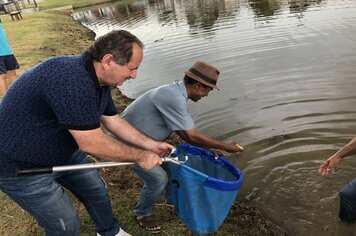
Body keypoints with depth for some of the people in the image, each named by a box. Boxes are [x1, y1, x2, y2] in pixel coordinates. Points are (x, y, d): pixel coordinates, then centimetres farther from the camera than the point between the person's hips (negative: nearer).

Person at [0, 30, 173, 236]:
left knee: (97, 191, 19)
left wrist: (150, 145, 3)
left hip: (64, 151, 9)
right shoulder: (72, 79, -36)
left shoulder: (98, 79, -4)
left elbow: (113, 121, 7)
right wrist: (140, 156, -20)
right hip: (22, 166, -8)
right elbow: (92, 143, -33)